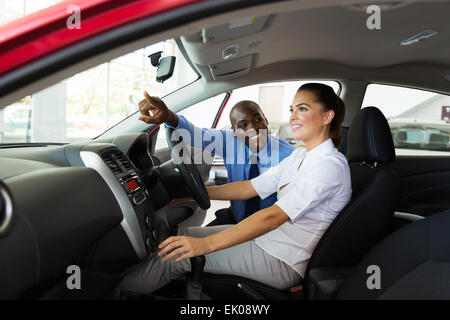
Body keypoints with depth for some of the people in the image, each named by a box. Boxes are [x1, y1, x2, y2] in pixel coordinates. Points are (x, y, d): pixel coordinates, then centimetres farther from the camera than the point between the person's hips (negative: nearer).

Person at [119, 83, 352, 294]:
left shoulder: (331, 165, -20)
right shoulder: (299, 156, 10)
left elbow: (273, 217, -29)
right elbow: (250, 188, 10)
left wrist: (206, 244, -33)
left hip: (284, 263, -8)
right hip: (267, 237, 8)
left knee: (174, 255, -11)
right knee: (178, 238, 2)